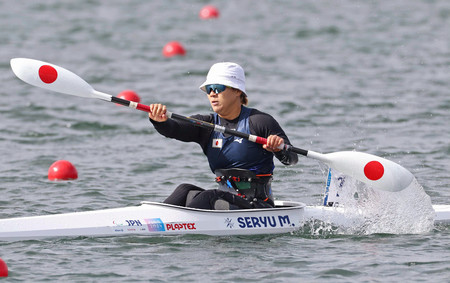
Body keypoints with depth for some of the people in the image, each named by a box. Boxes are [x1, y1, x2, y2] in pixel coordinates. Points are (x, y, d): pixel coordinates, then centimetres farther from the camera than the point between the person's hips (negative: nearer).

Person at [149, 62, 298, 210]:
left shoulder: (259, 121, -4)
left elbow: (291, 159, -7)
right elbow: (174, 129, -10)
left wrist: (280, 147, -30)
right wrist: (160, 121, -33)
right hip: (226, 201, 5)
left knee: (209, 198, -28)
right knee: (185, 190, -17)